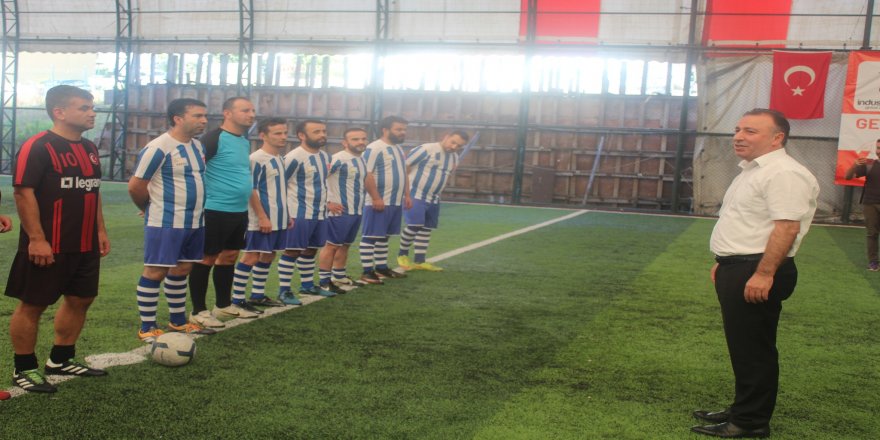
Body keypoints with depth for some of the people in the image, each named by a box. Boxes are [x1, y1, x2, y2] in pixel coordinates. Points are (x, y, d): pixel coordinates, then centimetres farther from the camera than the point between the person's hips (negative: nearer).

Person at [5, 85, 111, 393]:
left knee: (81, 299, 14)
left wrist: (100, 231, 15)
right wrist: (37, 239, -22)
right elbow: (23, 192, -18)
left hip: (85, 245, 9)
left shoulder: (89, 148, 12)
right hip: (48, 246, -8)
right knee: (32, 305, 3)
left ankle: (61, 360, 29)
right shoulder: (37, 147, -14)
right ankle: (24, 370, 16)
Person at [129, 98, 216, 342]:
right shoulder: (158, 147, -16)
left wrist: (196, 210, 15)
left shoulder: (197, 146, 11)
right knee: (155, 271, -1)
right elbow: (135, 186, -14)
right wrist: (152, 209, 2)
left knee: (181, 270, 16)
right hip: (166, 223, -8)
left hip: (194, 222, 8)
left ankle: (178, 321, 28)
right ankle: (147, 328, 8)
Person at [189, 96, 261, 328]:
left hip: (240, 211, 9)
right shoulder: (213, 139, -14)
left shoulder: (245, 142, 13)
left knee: (230, 256, 16)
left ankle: (223, 305, 29)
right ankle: (198, 311, 10)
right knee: (207, 258, 0)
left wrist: (257, 209, 24)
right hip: (216, 211, -9)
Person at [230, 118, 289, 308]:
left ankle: (257, 295, 24)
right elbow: (251, 190, -17)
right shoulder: (256, 159, -14)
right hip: (262, 220, -9)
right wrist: (262, 217, -20)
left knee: (268, 256, 14)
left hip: (278, 219, 9)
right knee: (251, 256, -5)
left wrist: (286, 214, 19)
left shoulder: (280, 159, 13)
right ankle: (237, 299, 1)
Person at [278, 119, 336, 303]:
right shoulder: (295, 157, -16)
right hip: (299, 214, -8)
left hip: (319, 213, 8)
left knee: (311, 250, 16)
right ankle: (284, 291, 4)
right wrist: (286, 213, -17)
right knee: (292, 251, -3)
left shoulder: (324, 156, 11)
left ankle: (307, 285, 30)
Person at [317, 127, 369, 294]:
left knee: (345, 245, 16)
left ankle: (339, 278, 28)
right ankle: (324, 282, 4)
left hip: (356, 211, 9)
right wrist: (328, 202, -20)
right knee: (331, 245, -2)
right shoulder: (339, 159, -17)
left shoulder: (361, 160, 12)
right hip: (340, 211, -9)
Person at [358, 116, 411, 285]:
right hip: (379, 202, -9)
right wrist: (376, 198, -23)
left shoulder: (398, 148, 17)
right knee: (370, 237, -4)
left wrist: (407, 195, 17)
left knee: (383, 236, 17)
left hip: (395, 202, 10)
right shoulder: (375, 148, -14)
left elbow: (403, 174, 25)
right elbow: (367, 175, -20)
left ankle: (381, 268, 25)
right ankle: (367, 272, -1)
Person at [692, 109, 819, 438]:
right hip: (738, 269, 10)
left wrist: (763, 273, -28)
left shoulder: (783, 174, -17)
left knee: (754, 349, -2)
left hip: (756, 274, -10)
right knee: (742, 346, 17)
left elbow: (787, 227, -24)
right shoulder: (753, 171, 17)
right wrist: (725, 263, 24)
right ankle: (743, 410, 28)